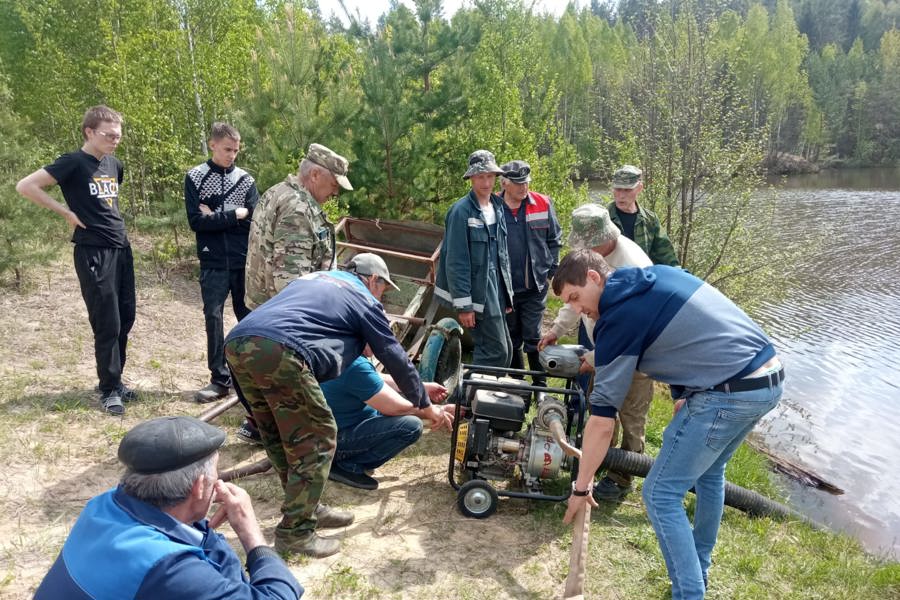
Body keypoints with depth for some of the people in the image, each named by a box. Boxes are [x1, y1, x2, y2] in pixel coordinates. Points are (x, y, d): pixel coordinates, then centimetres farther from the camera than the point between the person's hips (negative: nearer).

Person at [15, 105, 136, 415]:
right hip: (93, 252, -7)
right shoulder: (73, 163, -9)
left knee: (126, 318, 10)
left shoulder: (115, 165, 12)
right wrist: (67, 212, -12)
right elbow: (25, 186, -15)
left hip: (121, 249, 7)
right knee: (107, 324, -4)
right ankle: (109, 389, 9)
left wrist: (110, 217, 14)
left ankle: (114, 379, 25)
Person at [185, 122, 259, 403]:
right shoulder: (195, 177, 1)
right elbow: (196, 221, -9)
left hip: (244, 260, 1)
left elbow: (255, 219, -4)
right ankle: (220, 379, 7)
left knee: (248, 316, 7)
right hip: (213, 262, -1)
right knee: (213, 316, -2)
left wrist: (215, 217, -9)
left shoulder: (245, 178, 6)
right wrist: (234, 215, -11)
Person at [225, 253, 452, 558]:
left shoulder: (313, 278, 35)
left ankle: (306, 507, 32)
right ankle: (295, 531, 8)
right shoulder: (363, 299, 15)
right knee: (317, 438, 5)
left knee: (281, 436, 21)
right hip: (280, 351, -8)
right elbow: (396, 358, 20)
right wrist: (427, 405, 31)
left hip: (236, 342, 8)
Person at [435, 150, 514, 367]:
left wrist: (507, 293, 15)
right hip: (478, 290, -8)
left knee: (505, 350, 13)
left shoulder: (498, 206, 10)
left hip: (496, 287, 8)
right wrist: (463, 304, -18)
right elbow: (456, 262, -16)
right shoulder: (461, 211, -14)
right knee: (496, 352, -6)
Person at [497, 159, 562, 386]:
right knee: (511, 339, 14)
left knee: (533, 337, 1)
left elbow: (555, 240, 5)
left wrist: (550, 272, 2)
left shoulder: (543, 204, -4)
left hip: (535, 287, -1)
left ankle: (540, 384, 14)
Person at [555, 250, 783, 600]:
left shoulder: (620, 317, -11)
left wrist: (581, 487, 0)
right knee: (708, 472, 28)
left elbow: (602, 419, -8)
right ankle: (697, 571, 44)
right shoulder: (660, 275, 13)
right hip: (770, 377, 10)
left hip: (730, 394, -10)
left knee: (660, 495, 2)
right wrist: (683, 398, 21)